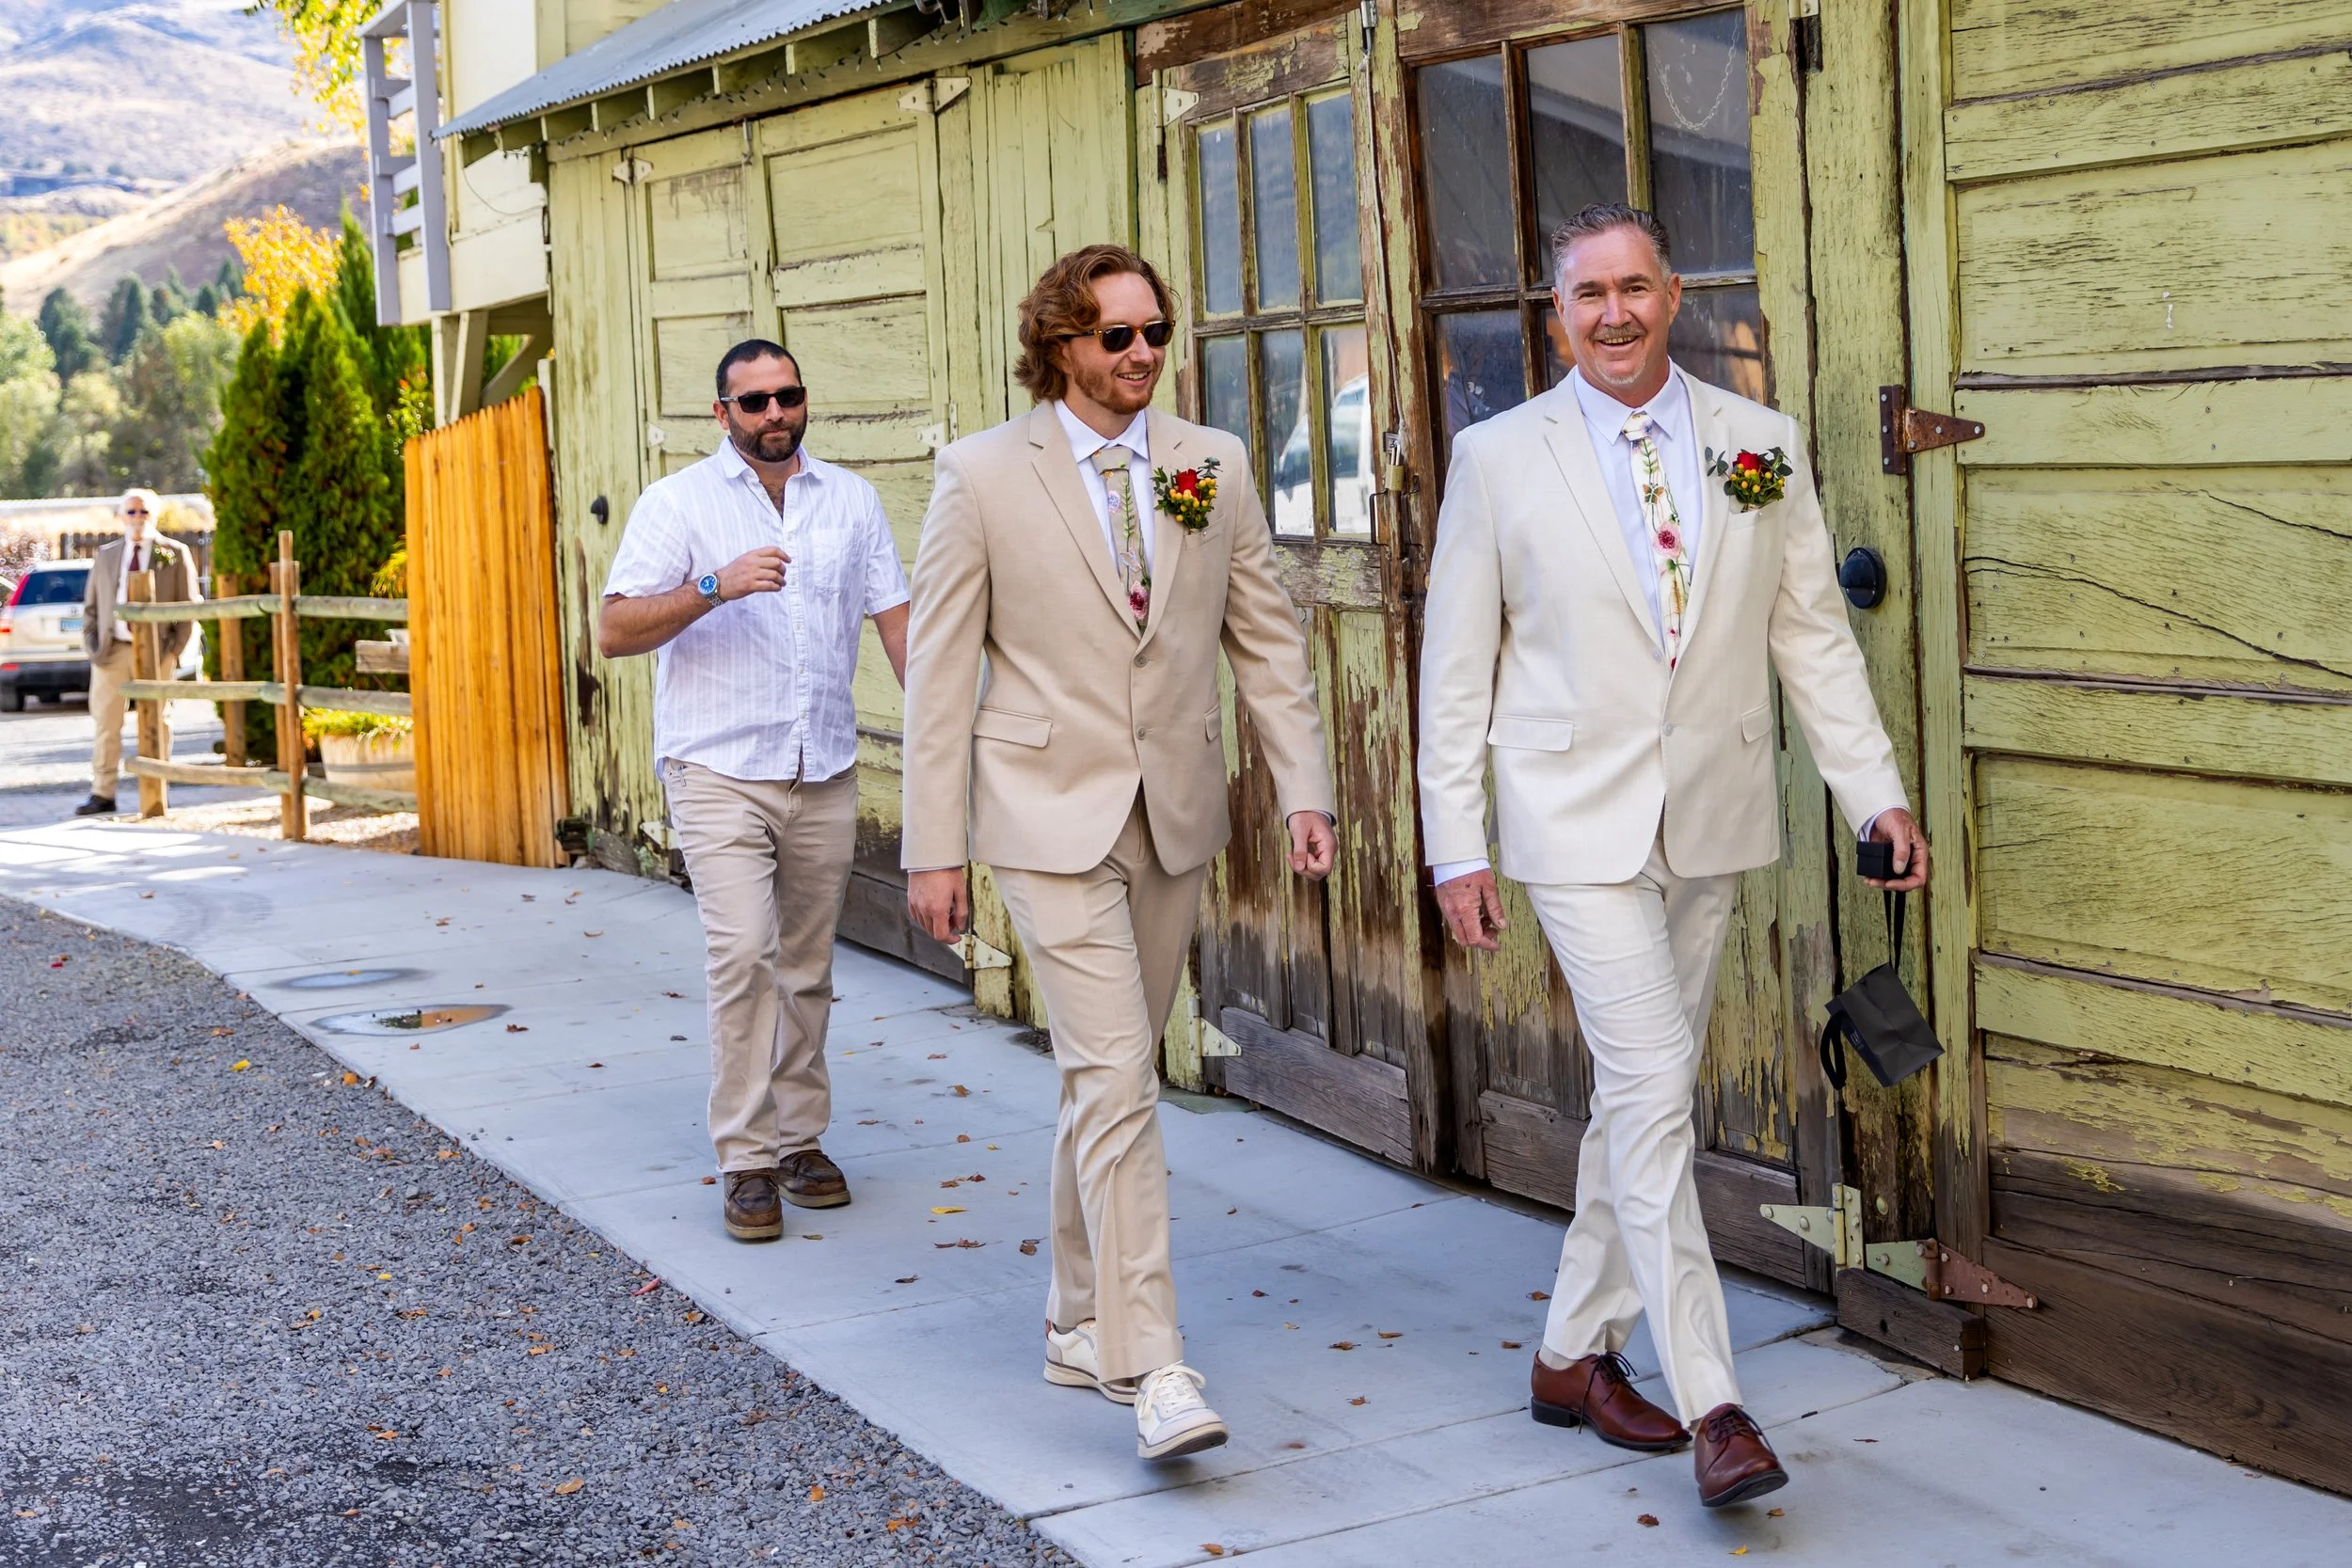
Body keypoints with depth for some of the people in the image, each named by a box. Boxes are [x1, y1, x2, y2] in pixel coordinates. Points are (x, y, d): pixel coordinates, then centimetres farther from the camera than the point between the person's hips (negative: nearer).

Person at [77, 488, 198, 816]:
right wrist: (91, 644, 3)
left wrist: (173, 647, -6)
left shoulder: (174, 554, 4)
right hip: (111, 651, 2)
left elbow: (189, 605, 3)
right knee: (105, 723, 1)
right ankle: (102, 794, 5)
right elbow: (91, 605, 16)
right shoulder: (105, 555, 13)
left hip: (155, 651, -2)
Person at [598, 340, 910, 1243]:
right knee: (743, 953, -15)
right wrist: (715, 587, -21)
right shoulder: (679, 502, 0)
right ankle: (746, 1161, -7)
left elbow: (896, 617, 10)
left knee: (808, 966, 9)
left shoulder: (851, 500, 11)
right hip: (720, 770, -4)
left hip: (824, 774, 4)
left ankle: (800, 1139, 22)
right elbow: (615, 632, -7)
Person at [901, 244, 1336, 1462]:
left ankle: (1079, 1326, 27)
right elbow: (939, 670, -3)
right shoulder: (983, 475, -4)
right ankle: (1151, 1363, -11)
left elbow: (1267, 640, 10)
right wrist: (935, 846, -6)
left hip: (1175, 812, 4)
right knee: (1115, 1078, -12)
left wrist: (1303, 788, 0)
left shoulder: (1214, 467, 6)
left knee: (1111, 1075, 13)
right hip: (1053, 813, -4)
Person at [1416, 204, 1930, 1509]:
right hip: (1579, 819, -4)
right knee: (1653, 1088, -12)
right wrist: (1454, 843, -4)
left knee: (1642, 1093, 11)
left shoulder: (1762, 445, 5)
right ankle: (1709, 1402, -7)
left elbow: (1813, 634, 7)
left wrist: (1876, 793, -1)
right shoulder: (1498, 458, -1)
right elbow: (1457, 667, 0)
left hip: (1711, 818, 4)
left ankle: (1576, 1355, 26)